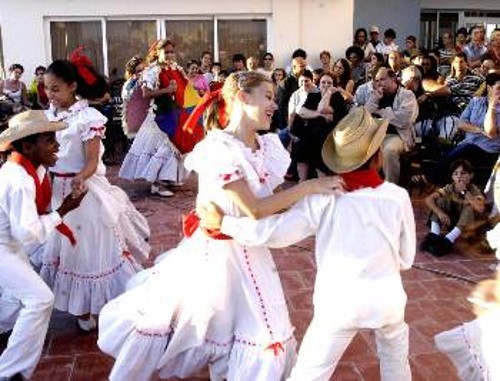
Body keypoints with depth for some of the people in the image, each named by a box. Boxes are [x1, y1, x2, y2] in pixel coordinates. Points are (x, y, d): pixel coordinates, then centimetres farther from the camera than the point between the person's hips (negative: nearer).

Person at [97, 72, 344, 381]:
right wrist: (310, 187, -24)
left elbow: (274, 201, 1)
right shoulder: (218, 148, -24)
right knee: (158, 318, 13)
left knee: (266, 337, 10)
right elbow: (254, 209, -26)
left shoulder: (270, 146, -2)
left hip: (249, 251, 6)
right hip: (210, 250, -6)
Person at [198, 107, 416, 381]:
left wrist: (221, 222, -6)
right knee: (396, 358, 32)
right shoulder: (398, 197, -8)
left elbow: (276, 232, -15)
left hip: (340, 300, -1)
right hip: (386, 296, 2)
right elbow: (406, 259, 1)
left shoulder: (324, 197, -12)